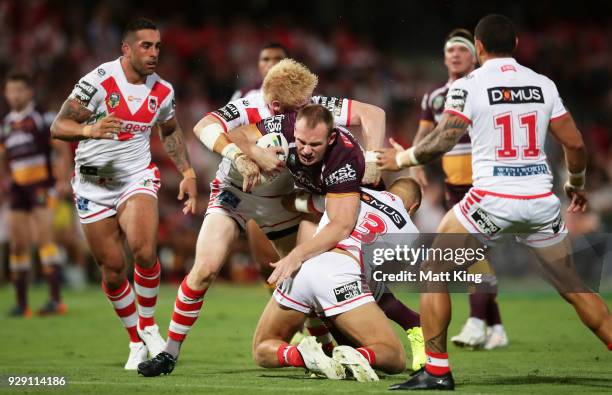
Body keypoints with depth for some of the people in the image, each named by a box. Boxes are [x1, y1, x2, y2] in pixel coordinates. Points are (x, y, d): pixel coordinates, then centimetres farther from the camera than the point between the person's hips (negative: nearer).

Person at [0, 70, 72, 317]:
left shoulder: (43, 118, -1)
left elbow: (63, 151, -2)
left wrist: (63, 180, -14)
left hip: (42, 185, -6)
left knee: (43, 237, -17)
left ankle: (56, 299, -18)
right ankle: (21, 304, 7)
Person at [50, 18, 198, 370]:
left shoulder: (162, 91, 0)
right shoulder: (97, 82, -15)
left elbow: (171, 132, 20)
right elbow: (59, 127, -15)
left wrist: (188, 173, 11)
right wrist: (89, 130, -35)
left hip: (137, 178, 2)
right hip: (94, 183, -1)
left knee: (144, 251, -23)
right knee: (113, 268, 1)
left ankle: (148, 325, -2)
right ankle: (136, 341, 19)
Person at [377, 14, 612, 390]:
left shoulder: (469, 86, -4)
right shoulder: (544, 85, 9)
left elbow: (442, 142, -10)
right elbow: (575, 144, 10)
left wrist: (401, 159, 8)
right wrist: (576, 184, 28)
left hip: (493, 200, -4)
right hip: (542, 200, 4)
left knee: (434, 272, 8)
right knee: (573, 287, 16)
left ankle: (437, 370, 2)